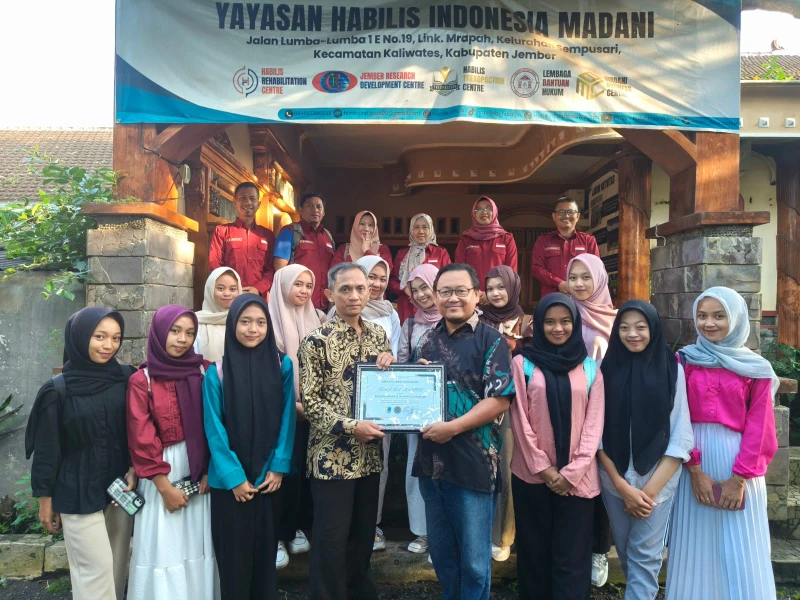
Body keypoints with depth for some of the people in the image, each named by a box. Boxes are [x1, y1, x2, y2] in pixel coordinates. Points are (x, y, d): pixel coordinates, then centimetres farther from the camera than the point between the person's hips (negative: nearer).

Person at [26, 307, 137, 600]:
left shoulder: (127, 378, -3)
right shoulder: (58, 390, -9)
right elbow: (47, 448, -3)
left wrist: (135, 469, -6)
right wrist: (45, 498, 0)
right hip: (78, 493, -3)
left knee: (118, 567, 11)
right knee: (96, 571, 0)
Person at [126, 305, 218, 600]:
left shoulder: (203, 371, 1)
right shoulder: (141, 380, -6)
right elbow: (142, 440, -7)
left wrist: (210, 472, -5)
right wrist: (165, 487, -8)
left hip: (200, 472, 2)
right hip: (162, 473, -2)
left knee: (198, 545, 10)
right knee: (164, 550, 5)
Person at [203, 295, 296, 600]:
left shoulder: (283, 365, -3)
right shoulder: (217, 373, -7)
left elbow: (287, 420, -1)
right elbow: (214, 428, -7)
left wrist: (279, 467, -7)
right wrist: (234, 476, -10)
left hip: (269, 476, 2)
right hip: (230, 480, -1)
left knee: (266, 550, 12)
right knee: (234, 554, 9)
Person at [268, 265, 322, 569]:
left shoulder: (313, 320, 9)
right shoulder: (271, 321, -8)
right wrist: (293, 404, -14)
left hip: (309, 410, 5)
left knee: (304, 470, 10)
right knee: (282, 471, -1)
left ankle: (295, 528, 27)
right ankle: (275, 536, 15)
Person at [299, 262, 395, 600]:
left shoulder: (378, 334, 6)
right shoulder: (317, 341, -11)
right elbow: (310, 401, -11)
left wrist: (390, 364, -6)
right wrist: (350, 426, -20)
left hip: (370, 453, 6)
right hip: (332, 454, -5)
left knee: (364, 533, 18)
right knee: (332, 538, 4)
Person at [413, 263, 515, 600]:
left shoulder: (491, 341, -8)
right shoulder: (427, 340, 9)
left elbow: (500, 399, -14)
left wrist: (453, 427, -21)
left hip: (473, 463, -5)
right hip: (431, 460, 6)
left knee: (474, 557, 9)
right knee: (439, 550, 21)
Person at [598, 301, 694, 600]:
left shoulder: (672, 369, -5)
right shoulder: (607, 369, -1)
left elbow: (681, 437, -6)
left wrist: (650, 489, -10)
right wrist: (622, 486, -8)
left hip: (658, 480, -2)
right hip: (614, 479, 2)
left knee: (645, 555, 1)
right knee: (625, 551, 15)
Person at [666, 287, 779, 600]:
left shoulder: (756, 368, 1)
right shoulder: (684, 361, 2)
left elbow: (758, 427, -2)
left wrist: (739, 478, -10)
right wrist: (695, 470, -10)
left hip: (740, 462, 0)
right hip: (694, 462, 1)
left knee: (740, 550, 7)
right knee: (697, 546, 9)